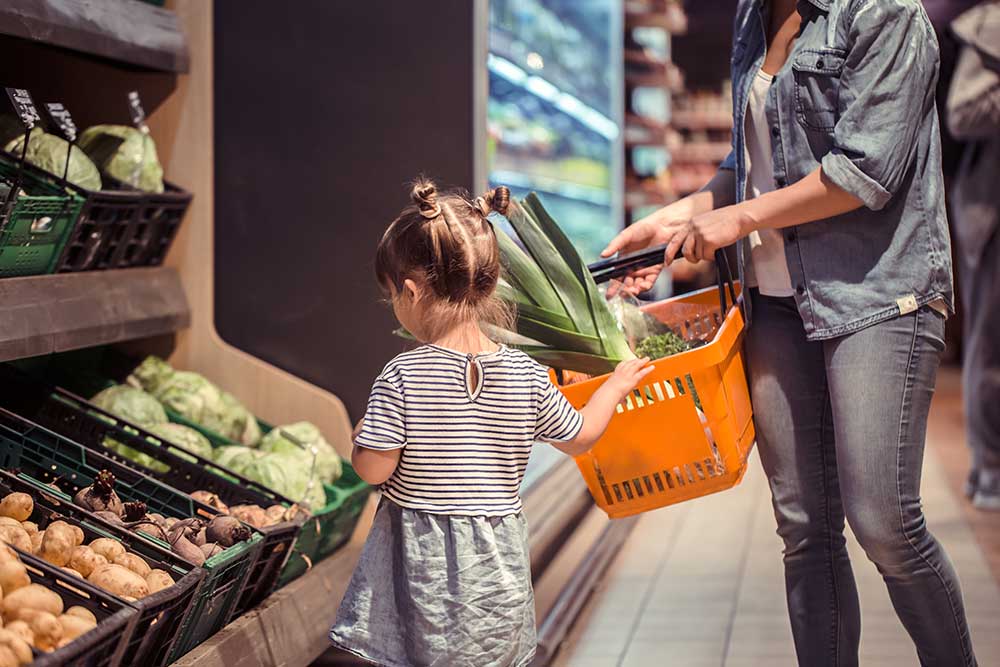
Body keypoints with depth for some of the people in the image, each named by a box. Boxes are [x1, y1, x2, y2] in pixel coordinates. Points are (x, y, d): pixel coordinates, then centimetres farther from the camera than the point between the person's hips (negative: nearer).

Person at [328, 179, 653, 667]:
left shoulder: (401, 379, -16)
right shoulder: (525, 376, -4)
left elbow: (374, 470, -14)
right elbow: (579, 437, 8)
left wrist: (360, 439, 9)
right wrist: (616, 385, 24)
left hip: (421, 561, -3)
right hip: (497, 564, 4)